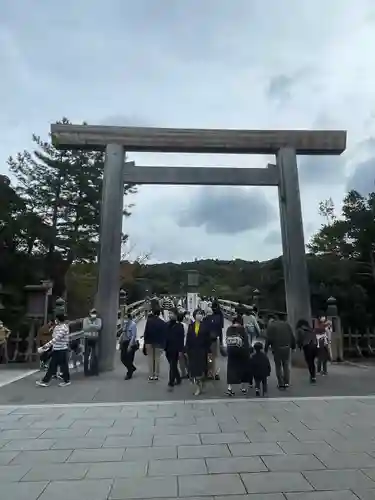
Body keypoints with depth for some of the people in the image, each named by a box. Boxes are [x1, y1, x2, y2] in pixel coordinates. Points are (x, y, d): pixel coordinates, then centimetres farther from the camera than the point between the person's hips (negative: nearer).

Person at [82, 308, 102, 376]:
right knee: (86, 356, 4)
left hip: (95, 339, 1)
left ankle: (95, 370, 17)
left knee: (96, 355, 4)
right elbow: (84, 328, -13)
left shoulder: (98, 320, 4)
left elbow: (99, 327, -14)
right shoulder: (86, 320, 2)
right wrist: (94, 327, -13)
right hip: (87, 339, -1)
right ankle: (86, 371, 16)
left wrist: (90, 325, -13)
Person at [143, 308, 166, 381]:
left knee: (150, 358, 8)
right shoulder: (163, 323, -3)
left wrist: (145, 341, -3)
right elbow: (164, 334, -3)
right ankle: (156, 375, 11)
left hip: (149, 342, -1)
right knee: (157, 358, 9)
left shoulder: (149, 321, -9)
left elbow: (146, 332, -9)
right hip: (159, 343, 1)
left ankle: (151, 375, 10)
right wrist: (163, 344, 1)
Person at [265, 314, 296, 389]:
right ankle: (286, 383, 17)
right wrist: (293, 346, 13)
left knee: (278, 366, 9)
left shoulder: (270, 325, -3)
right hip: (287, 347, 4)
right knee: (286, 365, 15)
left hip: (277, 348, -3)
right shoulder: (286, 324, 10)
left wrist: (266, 349, -3)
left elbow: (269, 339, -9)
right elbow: (292, 336, 8)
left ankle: (281, 384, 12)